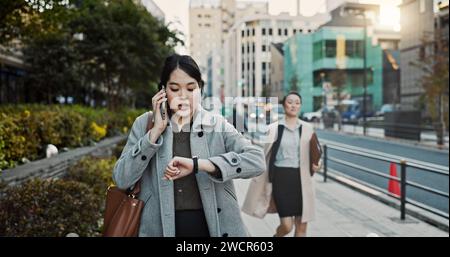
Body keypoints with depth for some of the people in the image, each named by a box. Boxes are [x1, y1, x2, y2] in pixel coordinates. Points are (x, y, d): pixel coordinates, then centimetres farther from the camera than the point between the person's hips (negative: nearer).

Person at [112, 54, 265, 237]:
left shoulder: (217, 125, -3)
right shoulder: (144, 124, 0)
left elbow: (257, 160, -15)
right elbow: (121, 180, -7)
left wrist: (197, 164, -24)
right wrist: (156, 131, -13)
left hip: (212, 226, 0)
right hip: (160, 228, 0)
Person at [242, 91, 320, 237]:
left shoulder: (307, 128, 6)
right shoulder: (274, 128, 0)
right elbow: (266, 154, 1)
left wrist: (316, 164, -8)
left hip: (301, 179, 3)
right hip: (281, 177, -2)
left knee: (301, 226, 4)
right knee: (287, 226, -6)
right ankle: (277, 236, 30)